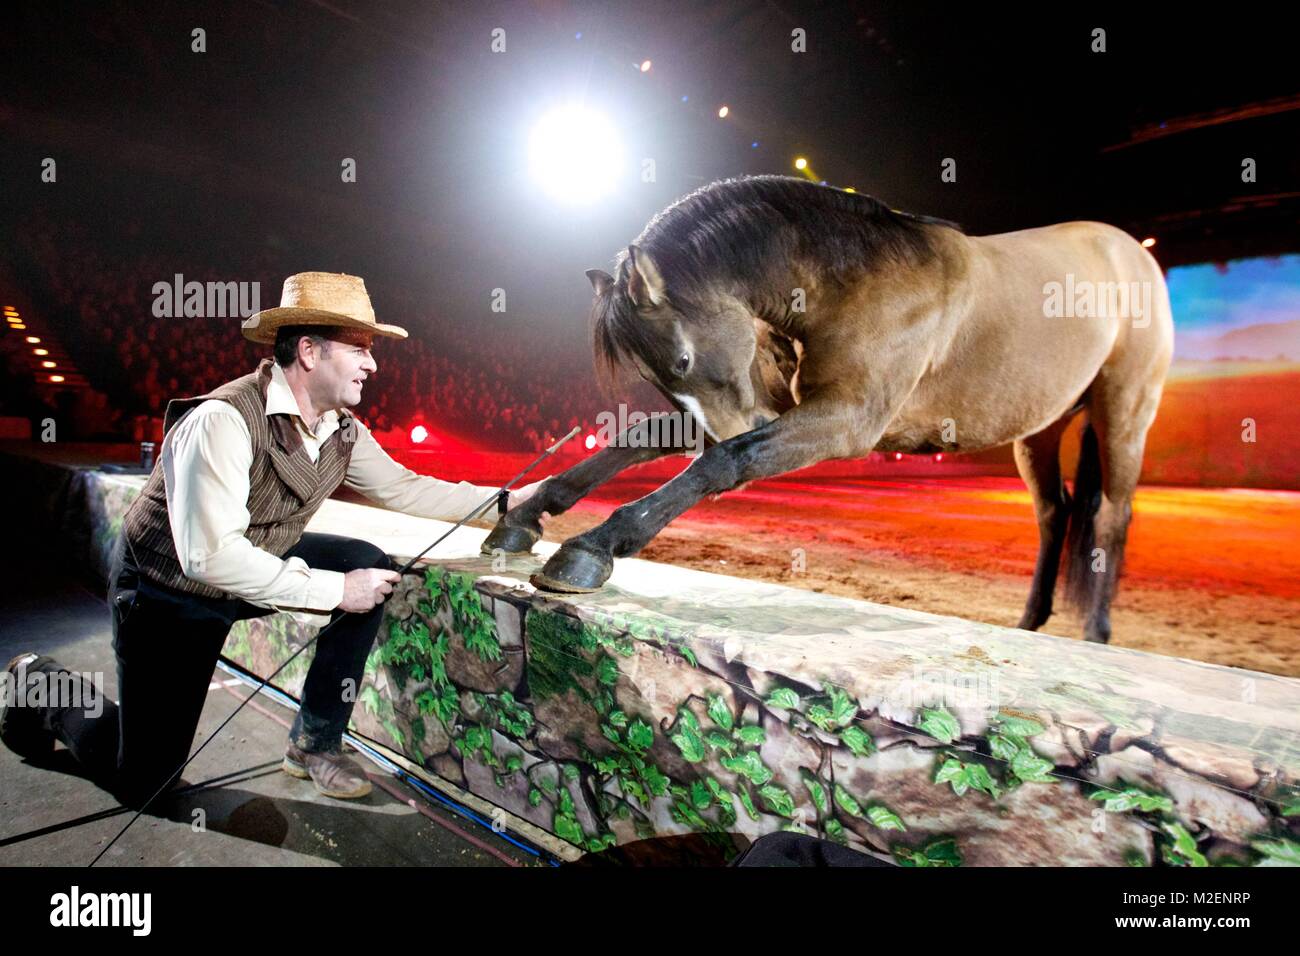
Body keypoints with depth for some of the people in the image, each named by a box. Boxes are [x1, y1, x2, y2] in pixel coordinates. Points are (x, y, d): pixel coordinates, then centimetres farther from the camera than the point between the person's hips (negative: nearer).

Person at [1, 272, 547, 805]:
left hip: (255, 568, 7)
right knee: (139, 782, 0)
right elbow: (211, 556, -36)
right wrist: (336, 590, -33)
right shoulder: (225, 419, -32)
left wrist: (508, 500, -4)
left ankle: (315, 743, 1)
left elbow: (401, 487, 3)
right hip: (168, 591, -6)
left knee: (369, 565, -14)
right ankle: (46, 689, 30)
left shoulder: (341, 430, -9)